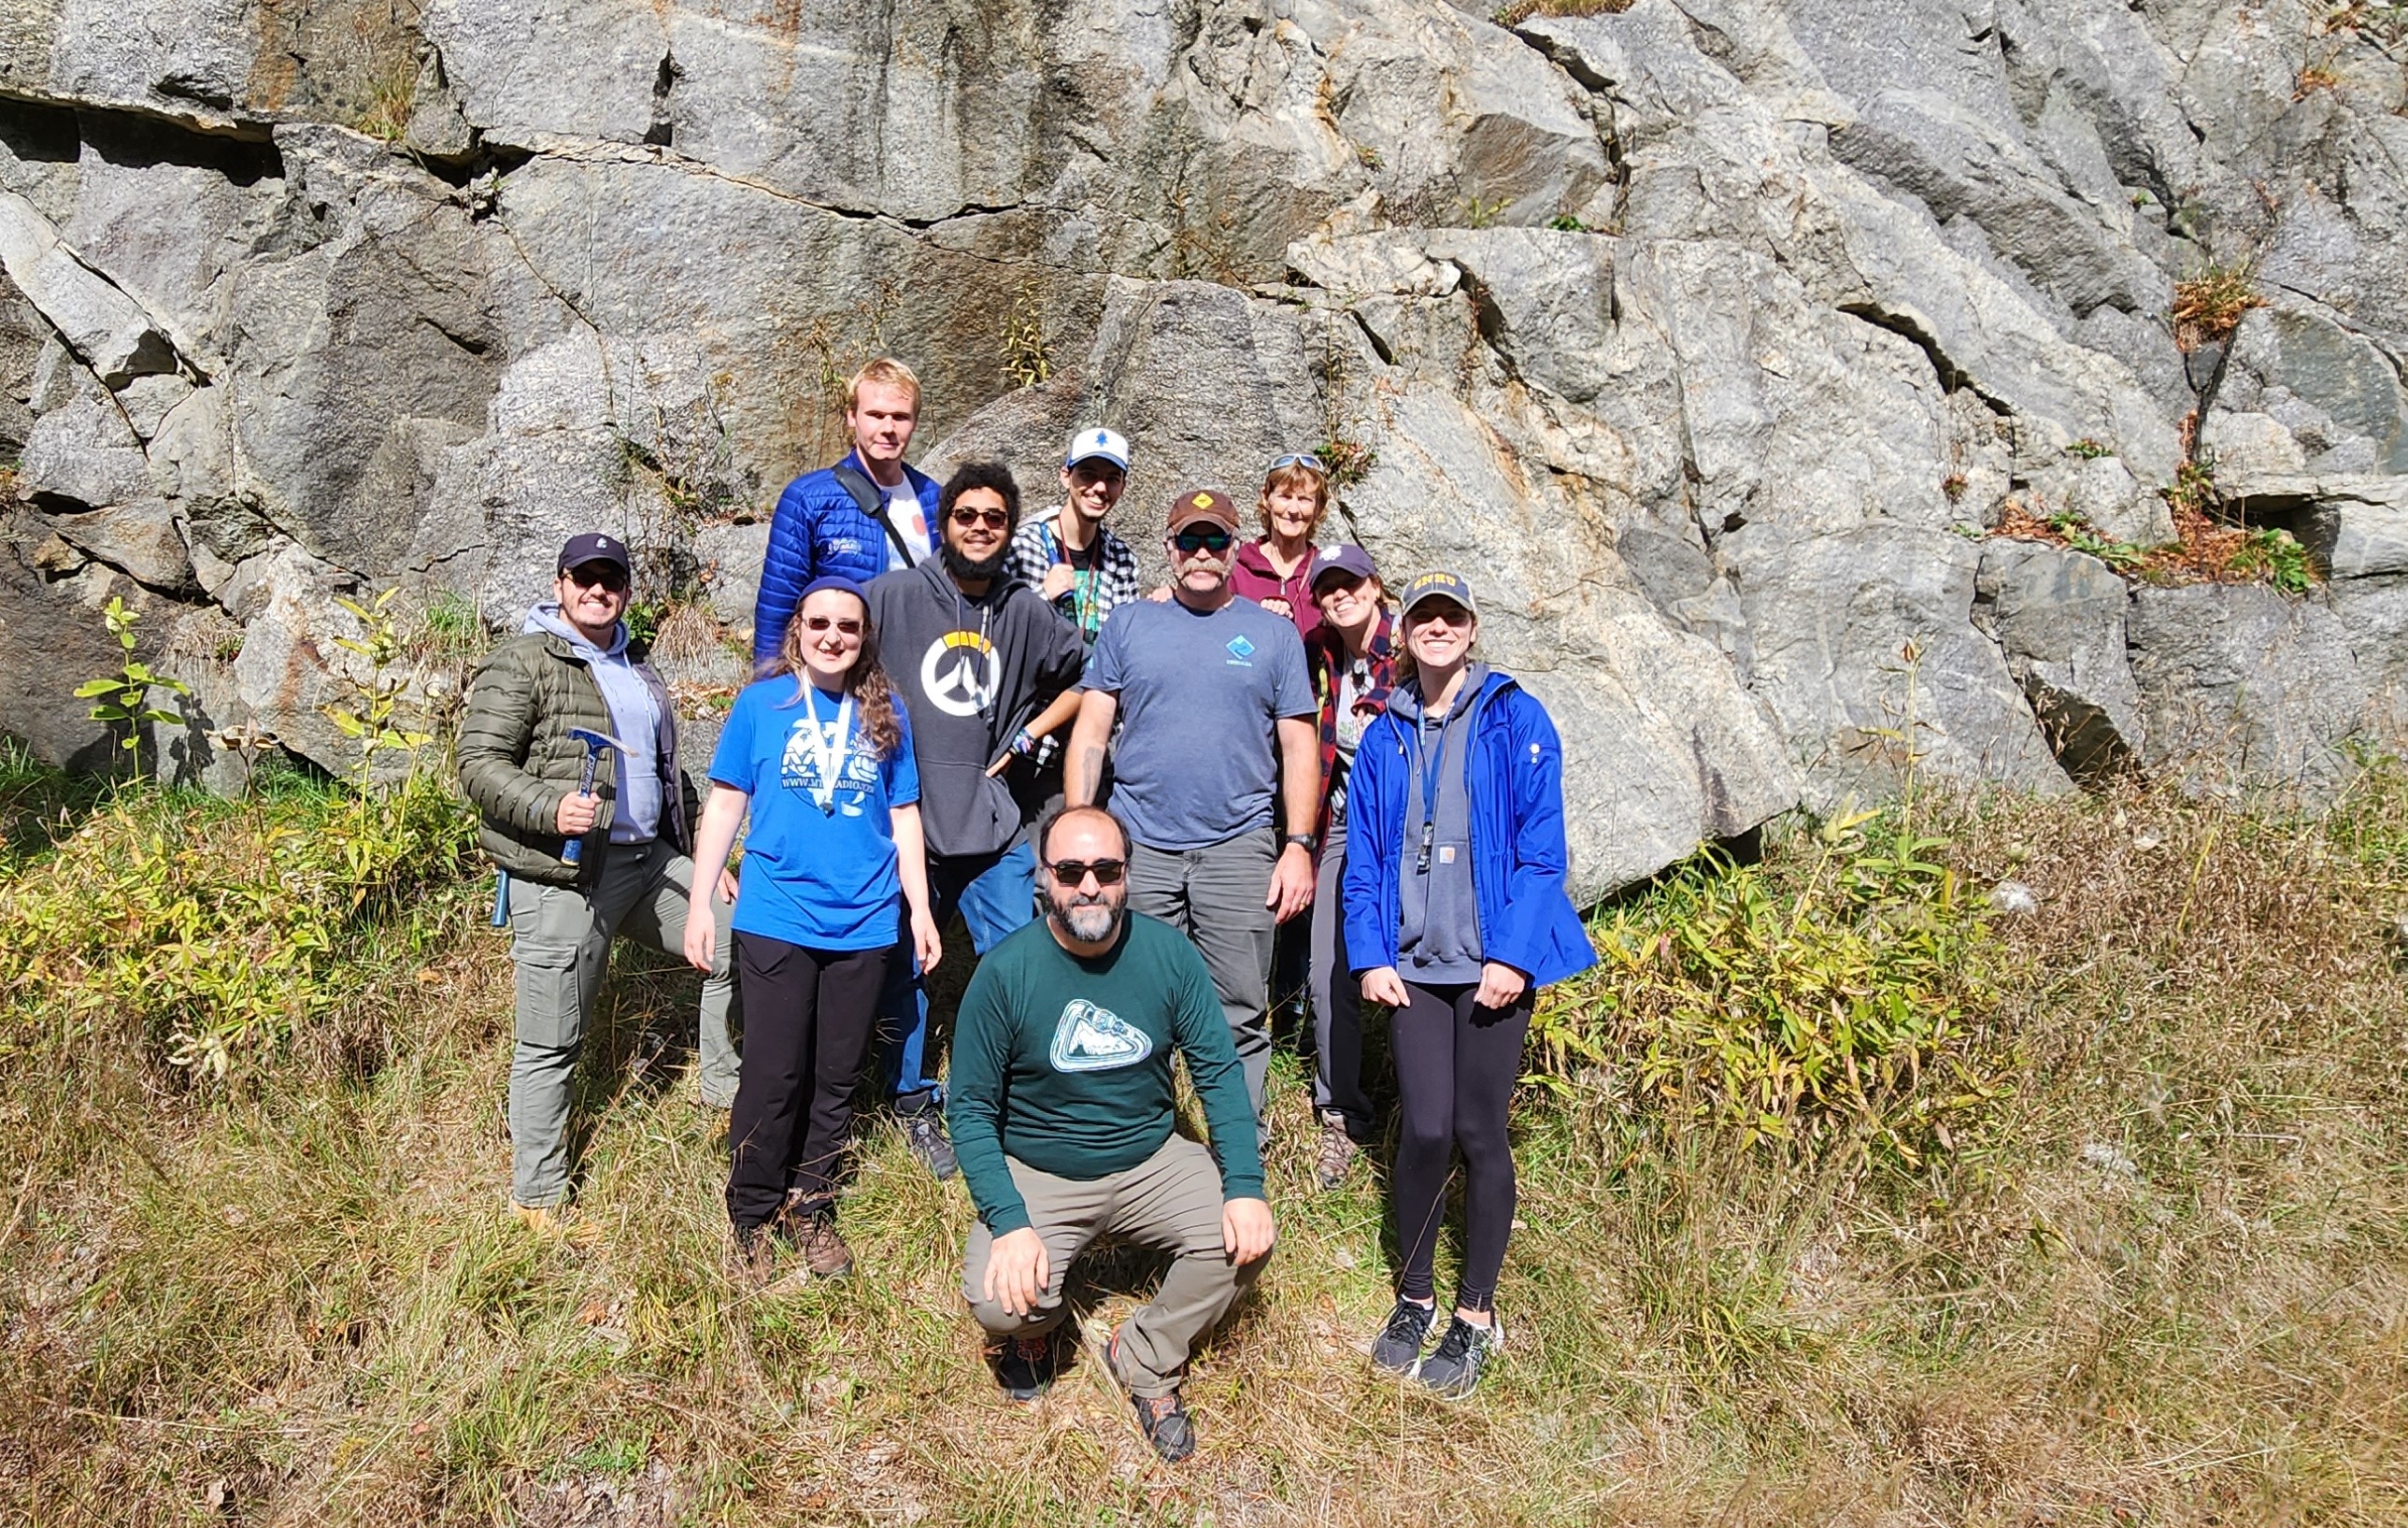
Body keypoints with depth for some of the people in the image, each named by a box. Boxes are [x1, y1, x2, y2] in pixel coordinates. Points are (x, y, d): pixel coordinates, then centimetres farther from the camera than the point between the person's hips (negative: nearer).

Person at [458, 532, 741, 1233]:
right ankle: (539, 1199, 15)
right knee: (551, 1045, 1)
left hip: (650, 859, 7)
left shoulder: (635, 668, 18)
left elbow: (666, 769, 25)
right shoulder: (522, 663, -5)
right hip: (563, 876, -7)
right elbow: (479, 763, -12)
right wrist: (549, 808, -29)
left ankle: (724, 1084, 25)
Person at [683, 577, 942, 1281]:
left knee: (837, 1079, 11)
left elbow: (904, 819, 10)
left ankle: (810, 1207, 28)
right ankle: (753, 1216, 20)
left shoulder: (886, 716, 6)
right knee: (774, 1076, 2)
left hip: (863, 926, 2)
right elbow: (725, 805, 2)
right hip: (776, 923, -2)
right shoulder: (760, 703, 0)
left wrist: (920, 909, 6)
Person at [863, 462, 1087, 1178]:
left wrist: (1027, 735, 11)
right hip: (904, 821, -2)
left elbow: (1084, 678, 21)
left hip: (992, 824, 2)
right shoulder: (894, 595, -3)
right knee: (902, 976, 7)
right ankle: (915, 1105, 26)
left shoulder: (1025, 611, 7)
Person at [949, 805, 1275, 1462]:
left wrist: (1245, 1185, -18)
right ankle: (1033, 1331, 15)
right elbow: (972, 1110, -10)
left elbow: (1219, 1070, -6)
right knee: (999, 1301, -26)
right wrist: (1009, 1222, -22)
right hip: (1037, 1176, -2)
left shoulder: (1169, 953, -9)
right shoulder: (1005, 972, -14)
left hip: (1151, 1162, 2)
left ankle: (1144, 1363, 6)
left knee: (1246, 1238, -21)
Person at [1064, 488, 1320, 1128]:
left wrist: (1299, 846, -4)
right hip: (1137, 847, 1)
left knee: (1240, 1015, 3)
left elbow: (1298, 747, 6)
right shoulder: (1128, 624, 9)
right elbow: (1090, 733, 6)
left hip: (1237, 848, 0)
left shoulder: (1273, 634, 8)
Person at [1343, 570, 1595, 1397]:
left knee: (1480, 1133, 3)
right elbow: (1363, 857, 9)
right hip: (1412, 963, 2)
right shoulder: (1384, 736, 9)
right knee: (1424, 1130, -1)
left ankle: (1476, 1313, 21)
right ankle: (1414, 1295, 22)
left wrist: (1513, 955, -13)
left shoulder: (1516, 719, -1)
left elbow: (1542, 847, -6)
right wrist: (1370, 955, -1)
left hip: (1493, 963, -2)